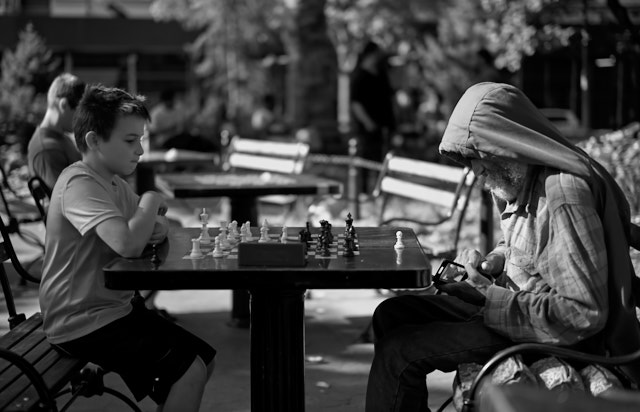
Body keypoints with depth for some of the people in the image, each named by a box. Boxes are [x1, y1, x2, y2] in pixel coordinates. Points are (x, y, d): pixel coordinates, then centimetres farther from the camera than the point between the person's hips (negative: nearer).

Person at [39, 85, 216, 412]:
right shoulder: (79, 184, -21)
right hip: (82, 323, -10)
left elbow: (150, 227, 18)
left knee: (204, 359, 8)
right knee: (190, 370, -16)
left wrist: (158, 225, -8)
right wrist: (150, 201, -15)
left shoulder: (113, 181, 10)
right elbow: (128, 244, -35)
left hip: (113, 308, 10)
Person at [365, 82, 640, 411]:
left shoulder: (565, 198, -27)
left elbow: (585, 314, -29)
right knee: (392, 315, 8)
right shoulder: (520, 180, 2)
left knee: (399, 353, -16)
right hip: (518, 302, 10)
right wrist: (494, 261, 0)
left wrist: (490, 296, -23)